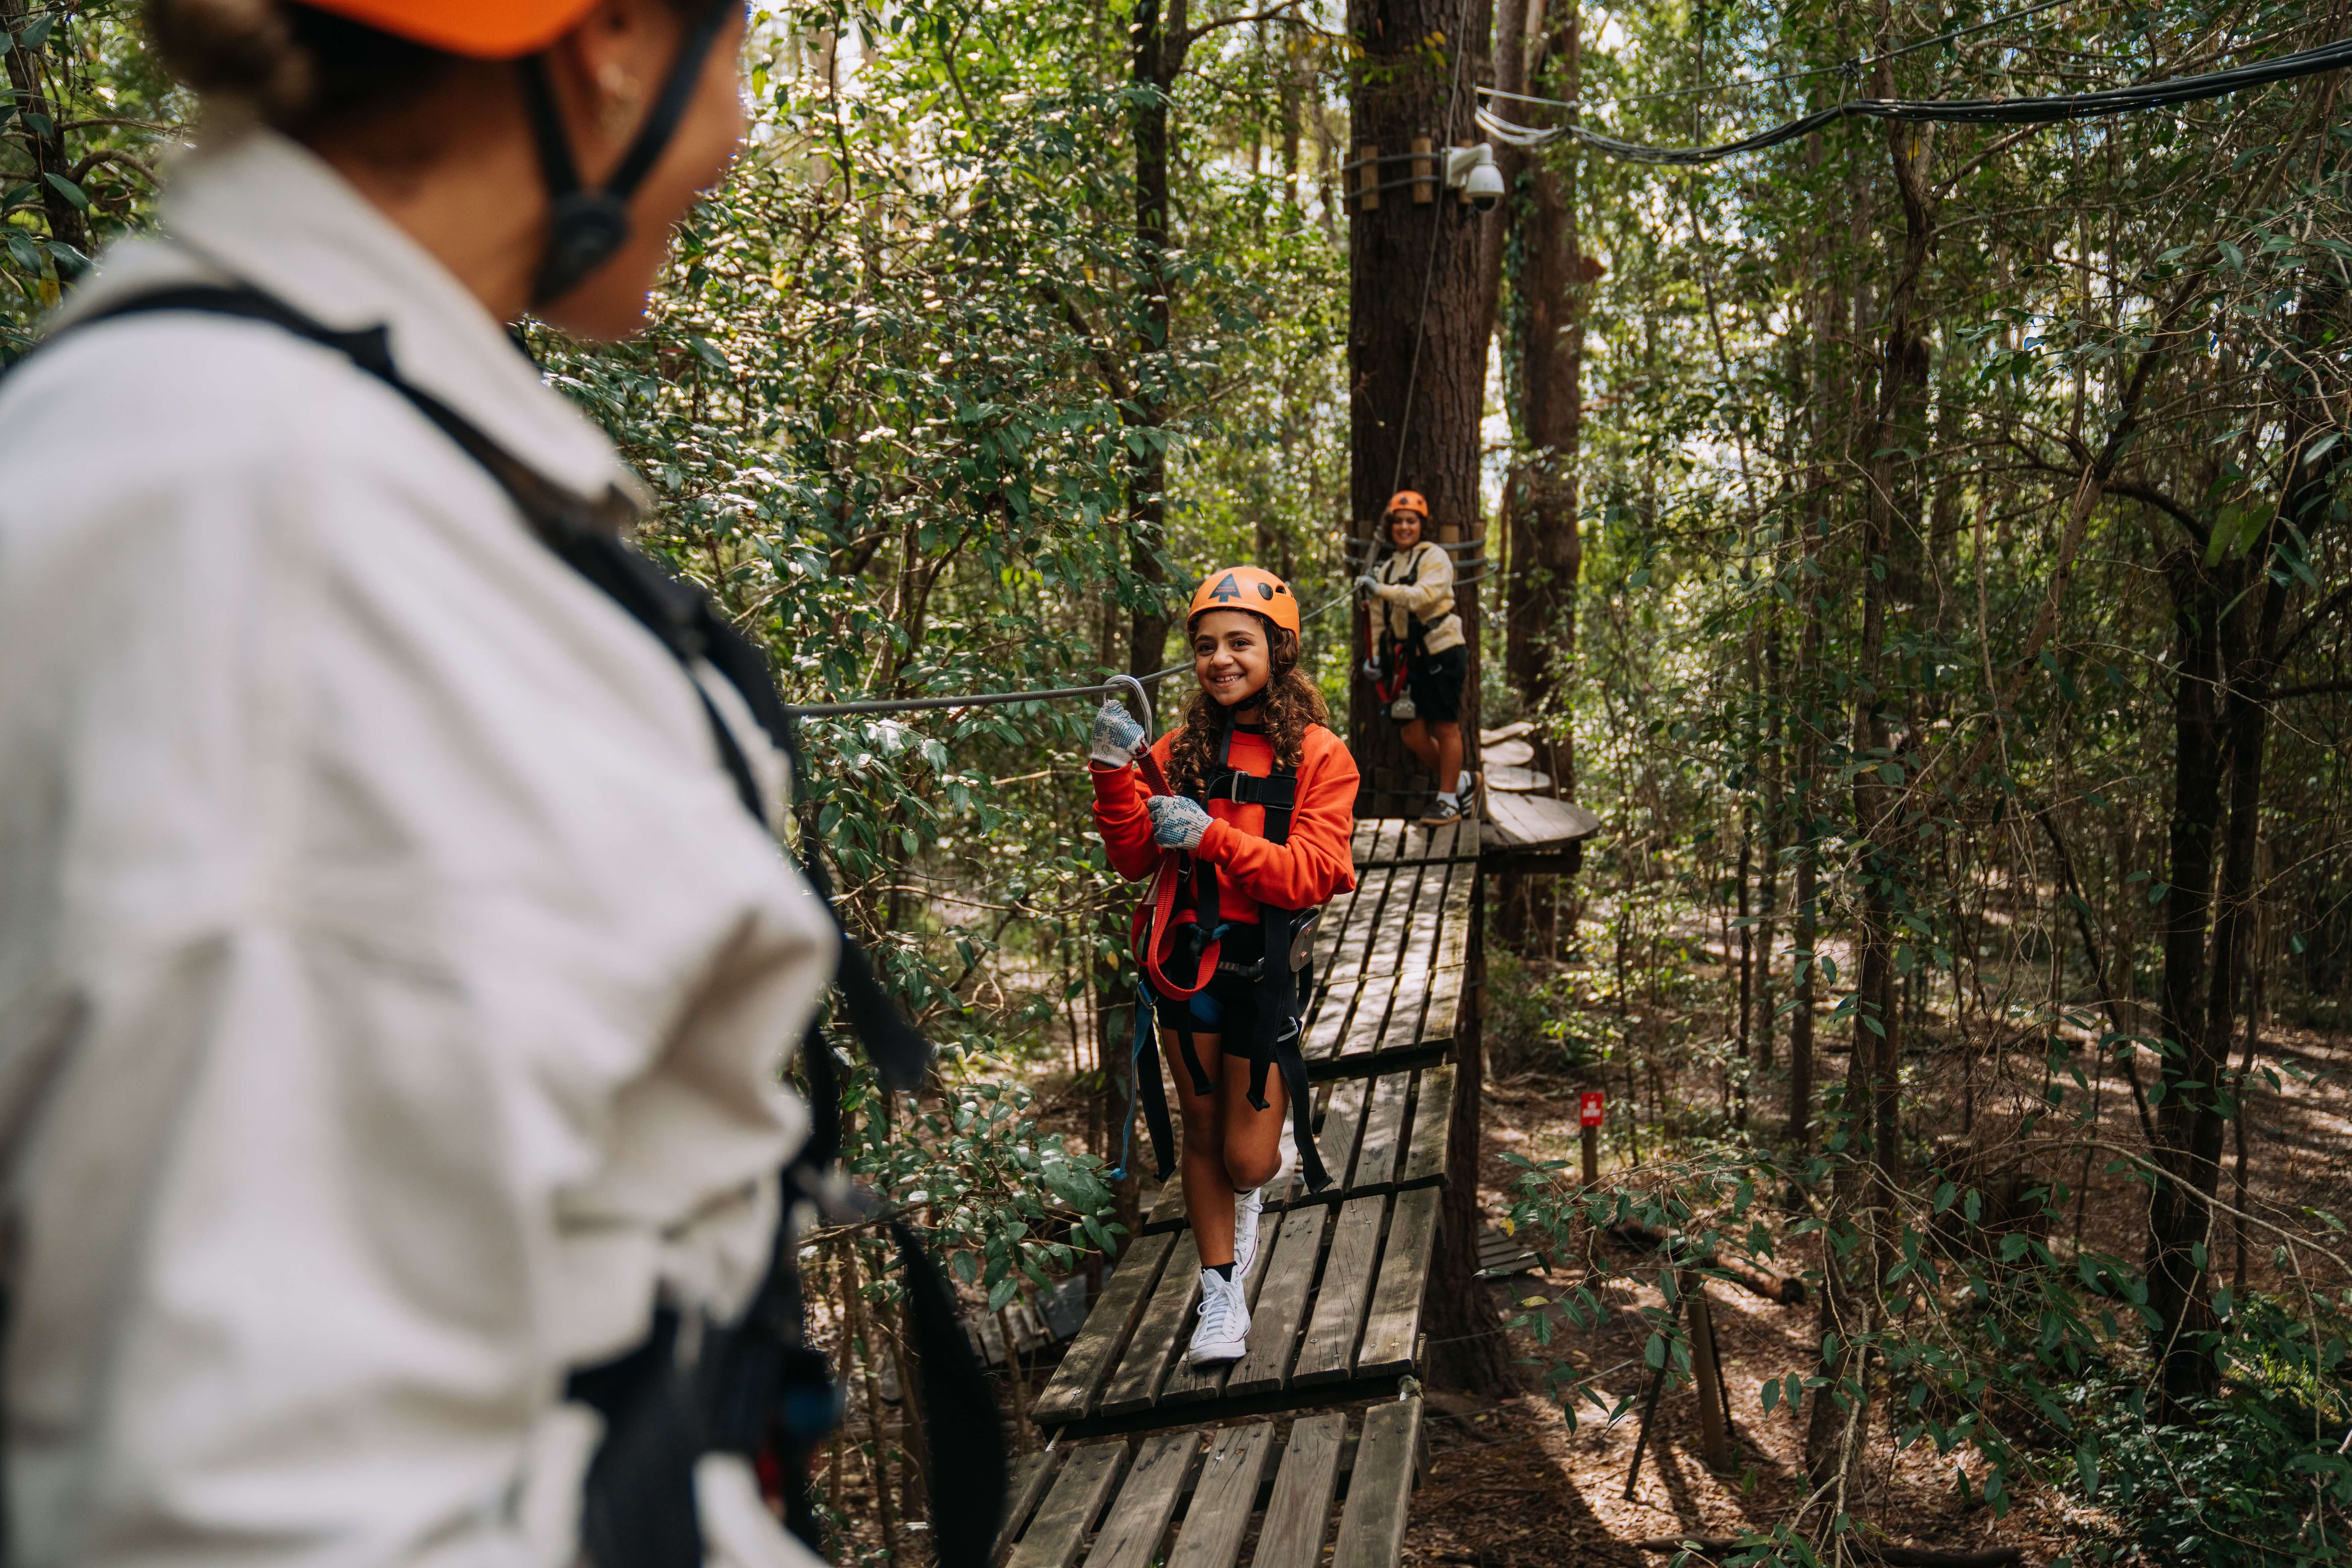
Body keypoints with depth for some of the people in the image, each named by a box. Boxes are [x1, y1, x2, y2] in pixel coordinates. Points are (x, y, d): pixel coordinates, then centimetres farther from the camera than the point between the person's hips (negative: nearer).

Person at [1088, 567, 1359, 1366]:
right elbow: (1134, 860, -2)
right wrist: (1114, 774, -17)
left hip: (1273, 969, -3)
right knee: (1203, 1135, 13)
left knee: (1247, 1158, -1)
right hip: (1189, 964, 3)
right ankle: (1222, 1299, 30)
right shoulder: (1179, 750, 3)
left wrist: (1212, 835, -25)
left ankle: (1264, 1175, 38)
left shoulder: (1318, 755, -5)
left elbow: (1311, 876, -15)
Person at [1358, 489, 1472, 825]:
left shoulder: (1434, 557, -5)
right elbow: (1383, 618, 20)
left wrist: (1380, 589, -29)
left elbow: (1423, 595, -24)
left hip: (1441, 652, -7)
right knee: (1413, 734, 4)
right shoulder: (1388, 567, 16)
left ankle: (1448, 801, 6)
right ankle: (1460, 781, 24)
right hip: (1410, 658, 7)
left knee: (1446, 728, -2)